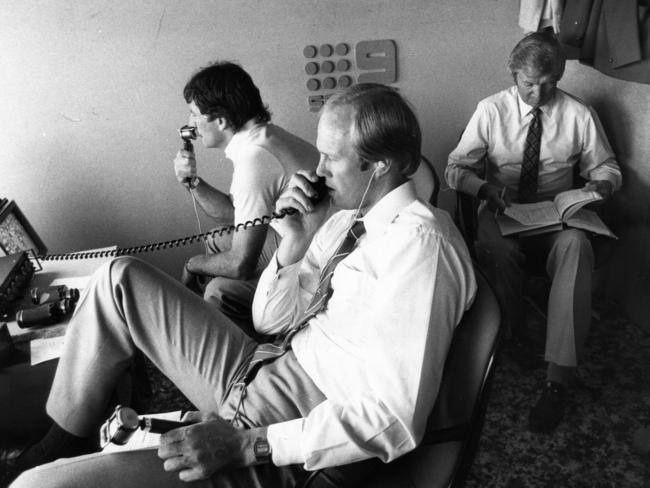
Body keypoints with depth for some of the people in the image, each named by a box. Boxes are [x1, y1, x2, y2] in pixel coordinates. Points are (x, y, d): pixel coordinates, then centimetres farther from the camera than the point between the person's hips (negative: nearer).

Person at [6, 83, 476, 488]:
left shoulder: (420, 242, -21)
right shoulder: (348, 218, 5)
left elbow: (396, 419, -24)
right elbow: (270, 320, 9)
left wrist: (248, 444, -24)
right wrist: (295, 242, -8)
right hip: (258, 373, 8)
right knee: (123, 278, 4)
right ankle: (62, 441, 15)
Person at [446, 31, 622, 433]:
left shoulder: (579, 115, 2)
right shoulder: (491, 110, 0)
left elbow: (607, 169, 13)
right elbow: (455, 168, 0)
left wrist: (599, 186, -12)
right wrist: (486, 188, -21)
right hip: (502, 211, 0)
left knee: (575, 246, -35)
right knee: (497, 248, -37)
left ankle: (558, 377, -34)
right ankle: (514, 332, -9)